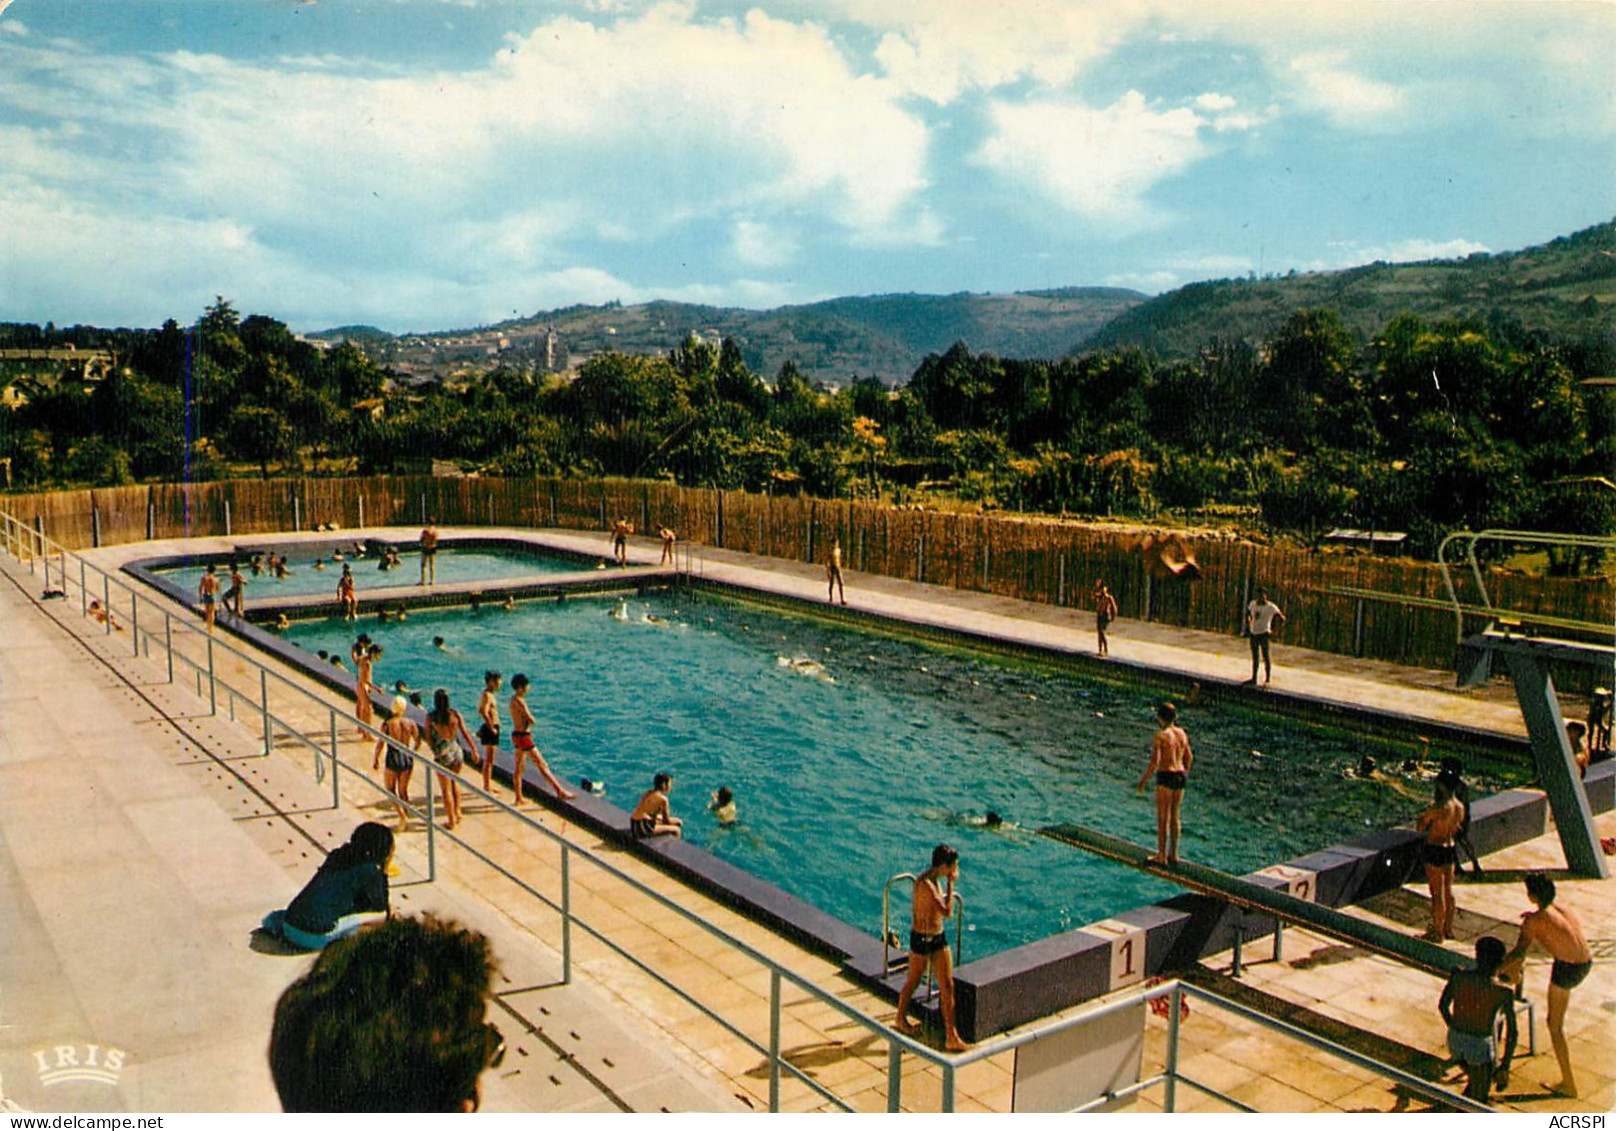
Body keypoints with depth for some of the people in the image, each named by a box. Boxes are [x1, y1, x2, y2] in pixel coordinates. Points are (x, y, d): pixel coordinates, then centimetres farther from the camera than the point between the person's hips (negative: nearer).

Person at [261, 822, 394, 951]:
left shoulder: (336, 856, 14)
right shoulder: (369, 870, -7)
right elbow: (381, 909, 4)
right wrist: (384, 873, 8)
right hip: (315, 938, -8)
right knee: (382, 915, -2)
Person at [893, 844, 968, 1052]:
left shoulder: (933, 880, 4)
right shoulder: (925, 884, -27)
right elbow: (947, 912, -30)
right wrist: (950, 883, -24)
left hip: (938, 937, 8)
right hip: (922, 939, -8)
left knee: (948, 986, 5)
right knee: (913, 982, 15)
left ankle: (951, 1037, 11)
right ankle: (901, 1018, 39)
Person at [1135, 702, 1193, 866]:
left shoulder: (1161, 735, -14)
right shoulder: (1182, 733, 7)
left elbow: (1154, 762, -18)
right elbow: (1189, 757, 16)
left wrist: (1143, 780, -10)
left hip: (1166, 776, -7)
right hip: (1180, 775, 7)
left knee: (1162, 819, 2)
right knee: (1174, 817, 16)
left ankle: (1161, 856, 7)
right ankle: (1173, 854, 23)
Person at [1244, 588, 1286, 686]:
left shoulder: (1271, 607, -12)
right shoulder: (1253, 604, 5)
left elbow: (1281, 618, -11)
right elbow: (1247, 614, 23)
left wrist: (1272, 630, -11)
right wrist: (1248, 626, 13)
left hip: (1263, 634, -6)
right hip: (1253, 633, 6)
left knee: (1266, 658, -2)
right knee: (1254, 657, 15)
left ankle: (1266, 681, 4)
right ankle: (1253, 679, 24)